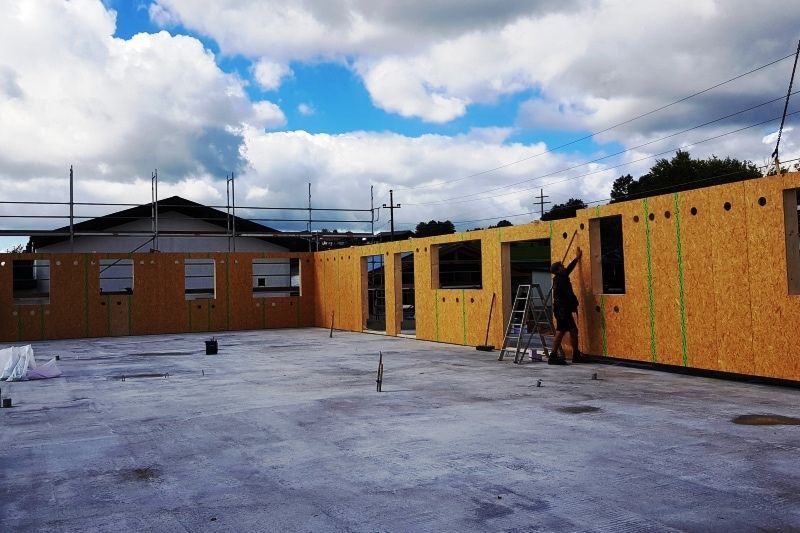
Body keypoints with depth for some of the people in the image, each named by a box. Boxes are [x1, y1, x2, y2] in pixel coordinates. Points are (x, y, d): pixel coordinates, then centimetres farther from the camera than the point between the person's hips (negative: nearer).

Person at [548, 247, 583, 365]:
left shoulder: (560, 278, 15)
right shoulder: (561, 280, -14)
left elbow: (568, 269, 31)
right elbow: (569, 294, -17)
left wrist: (577, 258, 39)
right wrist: (575, 305, -5)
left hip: (563, 310, 10)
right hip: (563, 310, -10)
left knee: (573, 330, 12)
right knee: (560, 332, -11)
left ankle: (576, 355, 17)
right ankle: (553, 356, -11)